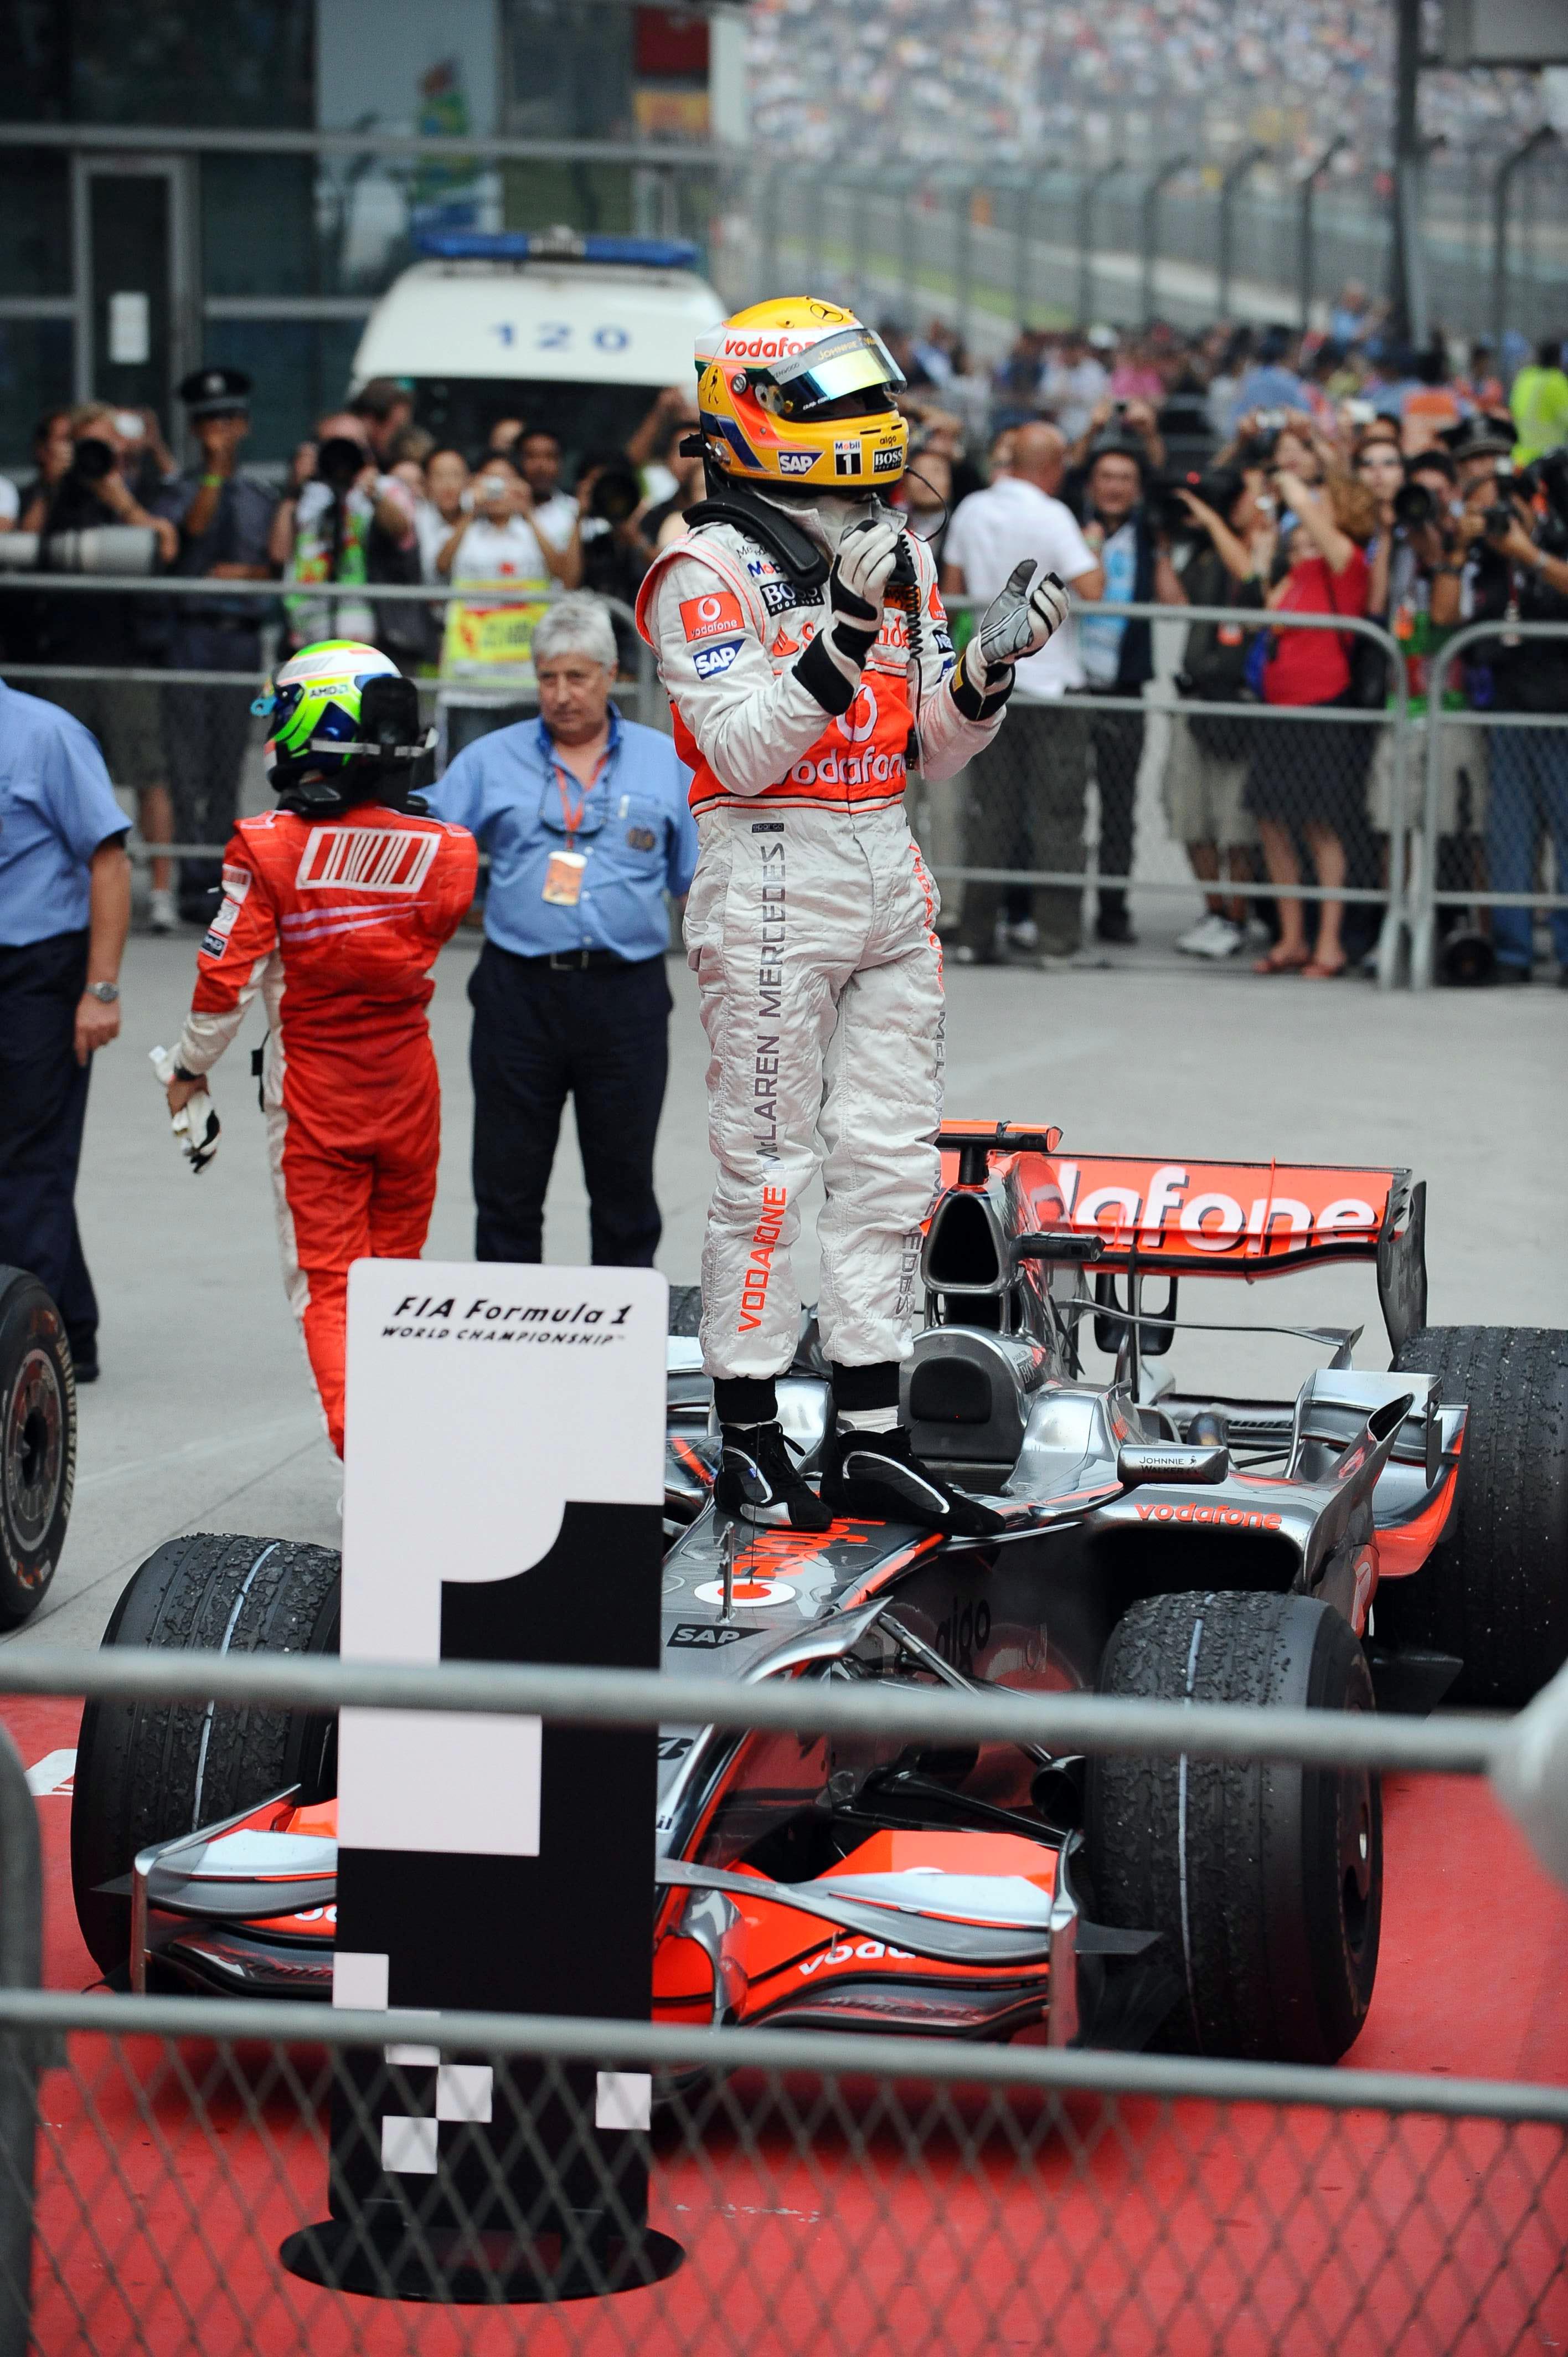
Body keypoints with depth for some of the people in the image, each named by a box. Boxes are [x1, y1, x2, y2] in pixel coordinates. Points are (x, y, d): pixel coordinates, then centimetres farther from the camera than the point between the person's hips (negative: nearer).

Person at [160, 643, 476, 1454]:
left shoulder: (270, 849, -15)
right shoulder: (445, 850, -6)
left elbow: (229, 978, -11)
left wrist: (192, 1067, 4)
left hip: (313, 1091, -3)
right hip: (407, 1083, 3)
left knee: (327, 1281, 3)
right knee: (395, 1267, 18)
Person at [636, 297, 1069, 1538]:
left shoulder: (900, 557, 12)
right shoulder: (708, 572, -9)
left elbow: (933, 747, 15)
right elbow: (744, 751, -18)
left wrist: (991, 661, -3)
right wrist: (844, 631, -26)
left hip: (890, 875, 7)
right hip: (773, 878, -7)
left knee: (894, 1159, 6)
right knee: (768, 1168, -3)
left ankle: (869, 1439, 11)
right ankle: (750, 1441, 6)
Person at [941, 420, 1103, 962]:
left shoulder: (971, 511, 5)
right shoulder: (1051, 516, -12)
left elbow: (952, 589, 13)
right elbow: (1091, 587, -18)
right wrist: (1093, 553, 0)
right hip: (1050, 683, -5)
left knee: (990, 813, 9)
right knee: (1057, 814, 0)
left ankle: (976, 935, 7)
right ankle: (1057, 933, -3)